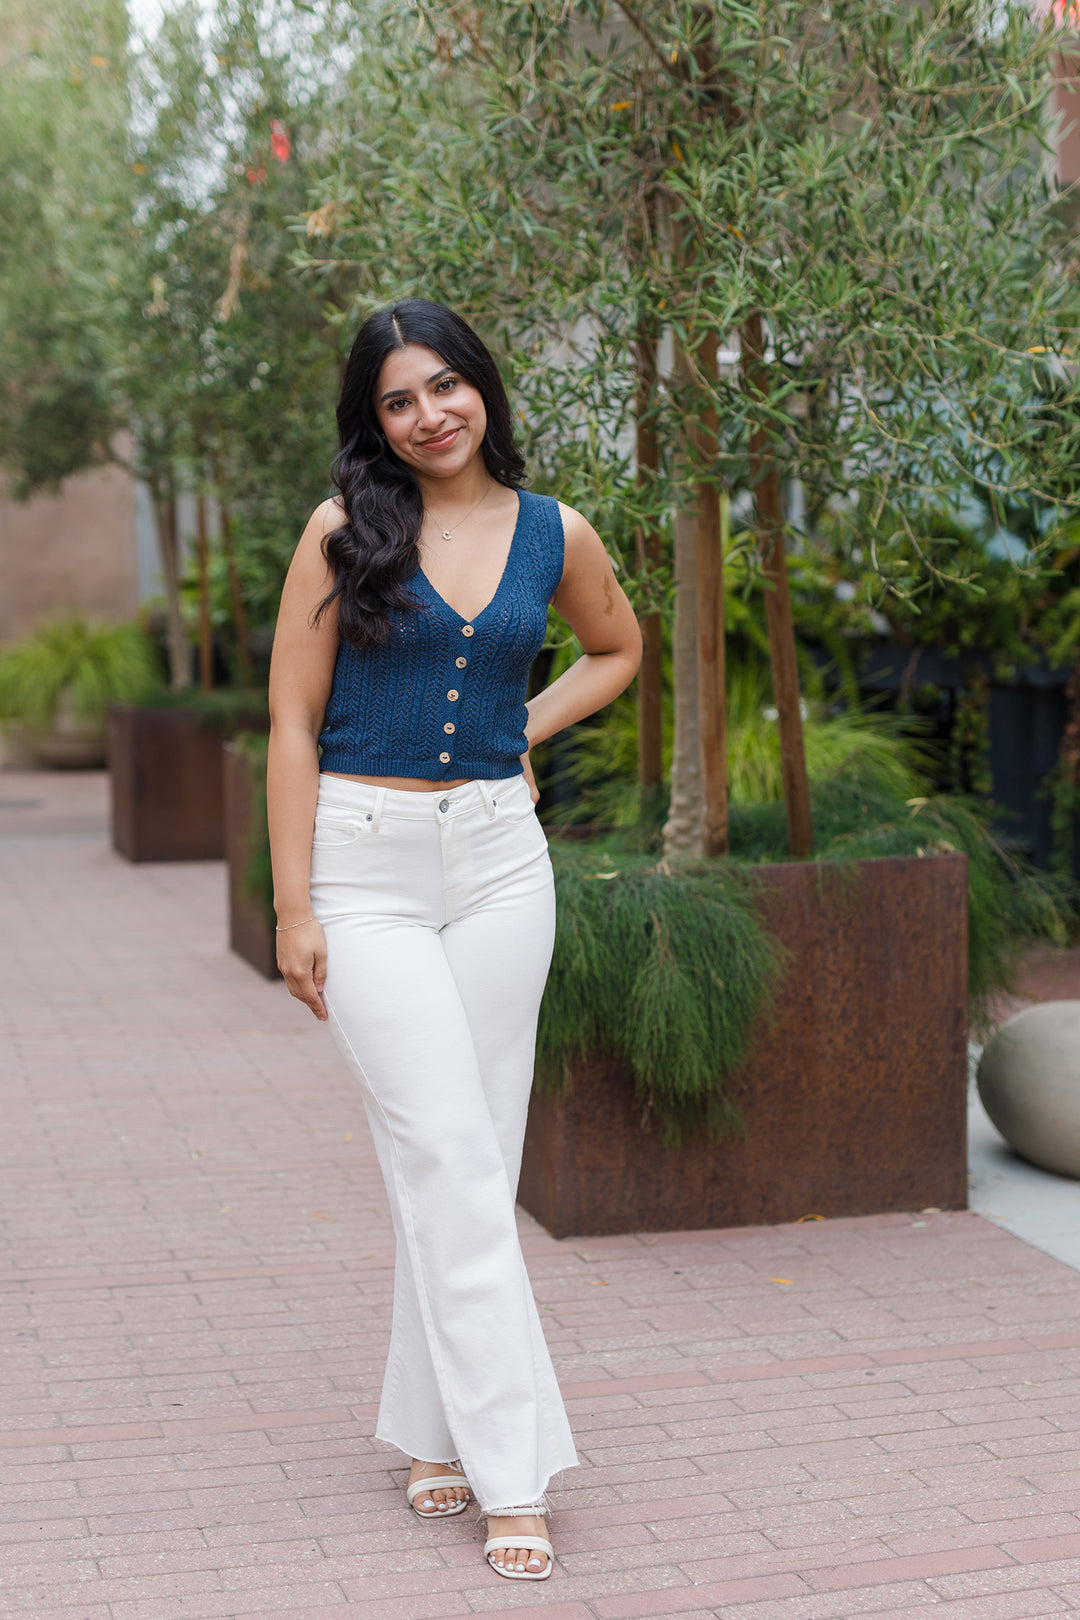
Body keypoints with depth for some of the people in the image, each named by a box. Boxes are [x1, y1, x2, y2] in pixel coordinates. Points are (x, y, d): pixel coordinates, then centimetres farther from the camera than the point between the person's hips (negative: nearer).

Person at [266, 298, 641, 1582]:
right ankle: (510, 1467, -3)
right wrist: (293, 906, -9)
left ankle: (438, 1430, 21)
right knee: (448, 1156, -8)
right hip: (366, 862, -3)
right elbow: (292, 725, -3)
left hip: (498, 860, 3)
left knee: (472, 1157, 6)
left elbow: (618, 648, 24)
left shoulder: (554, 535, 5)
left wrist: (525, 730, 7)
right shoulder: (344, 532, -3)